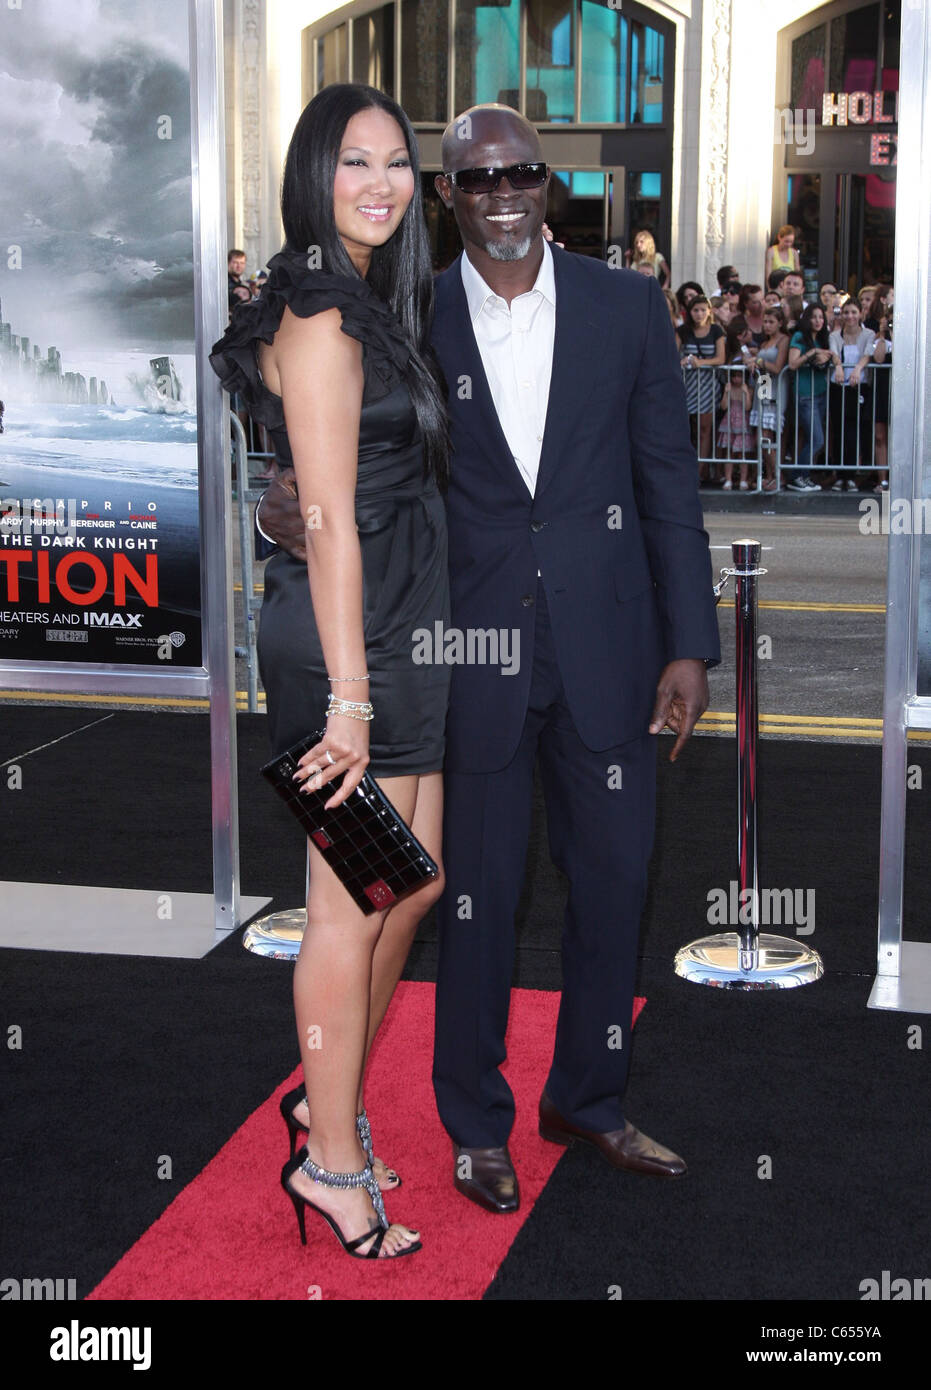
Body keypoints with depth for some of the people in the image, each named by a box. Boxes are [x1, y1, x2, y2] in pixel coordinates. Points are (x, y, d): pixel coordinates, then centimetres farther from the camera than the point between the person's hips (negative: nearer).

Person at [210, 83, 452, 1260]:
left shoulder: (375, 302, 15)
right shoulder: (319, 318, -16)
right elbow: (329, 522, -21)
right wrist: (348, 699, -22)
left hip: (399, 624, 10)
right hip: (343, 634, -10)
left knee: (414, 879, 17)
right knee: (352, 902, 0)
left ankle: (334, 1095, 33)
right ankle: (331, 1158, 14)